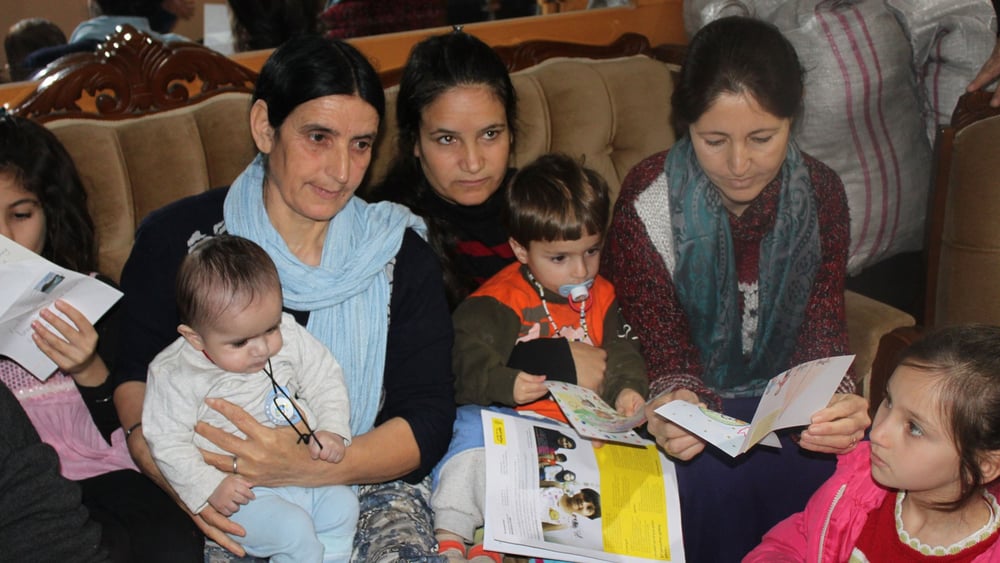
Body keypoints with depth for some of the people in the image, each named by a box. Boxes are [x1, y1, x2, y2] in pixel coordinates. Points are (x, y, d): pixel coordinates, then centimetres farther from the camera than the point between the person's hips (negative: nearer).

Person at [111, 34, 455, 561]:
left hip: (367, 487, 1)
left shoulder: (400, 255, 2)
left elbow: (428, 424, -3)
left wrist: (306, 468, -20)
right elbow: (133, 373, 8)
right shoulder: (176, 239, 2)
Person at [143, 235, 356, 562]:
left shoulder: (288, 337, -4)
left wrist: (332, 430, -7)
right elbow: (167, 442, -12)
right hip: (239, 491, -5)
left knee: (342, 504, -15)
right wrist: (210, 486, -21)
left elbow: (326, 381, 8)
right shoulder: (175, 375, -15)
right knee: (294, 530, -25)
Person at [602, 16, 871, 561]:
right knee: (710, 480, -32)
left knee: (836, 463, -26)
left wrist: (836, 399, -33)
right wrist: (675, 397, -41)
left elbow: (822, 323, -10)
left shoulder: (819, 193, -5)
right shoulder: (648, 196, -15)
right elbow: (658, 332, -17)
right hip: (687, 400, -2)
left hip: (780, 391, 3)